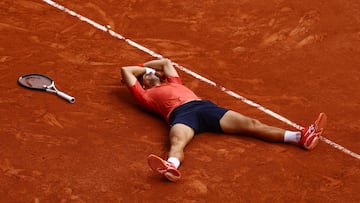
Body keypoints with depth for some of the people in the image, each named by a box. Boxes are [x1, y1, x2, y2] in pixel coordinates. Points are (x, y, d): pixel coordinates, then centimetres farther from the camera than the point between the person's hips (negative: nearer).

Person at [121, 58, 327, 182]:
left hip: (205, 106, 5)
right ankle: (171, 167, -77)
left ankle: (301, 137, -23)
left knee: (251, 124, -10)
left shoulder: (173, 82, 42)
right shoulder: (147, 95, 26)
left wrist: (145, 64, 59)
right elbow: (125, 71, 26)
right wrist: (142, 69, 44)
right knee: (177, 143, -40)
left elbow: (166, 62, 54)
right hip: (181, 115, -5)